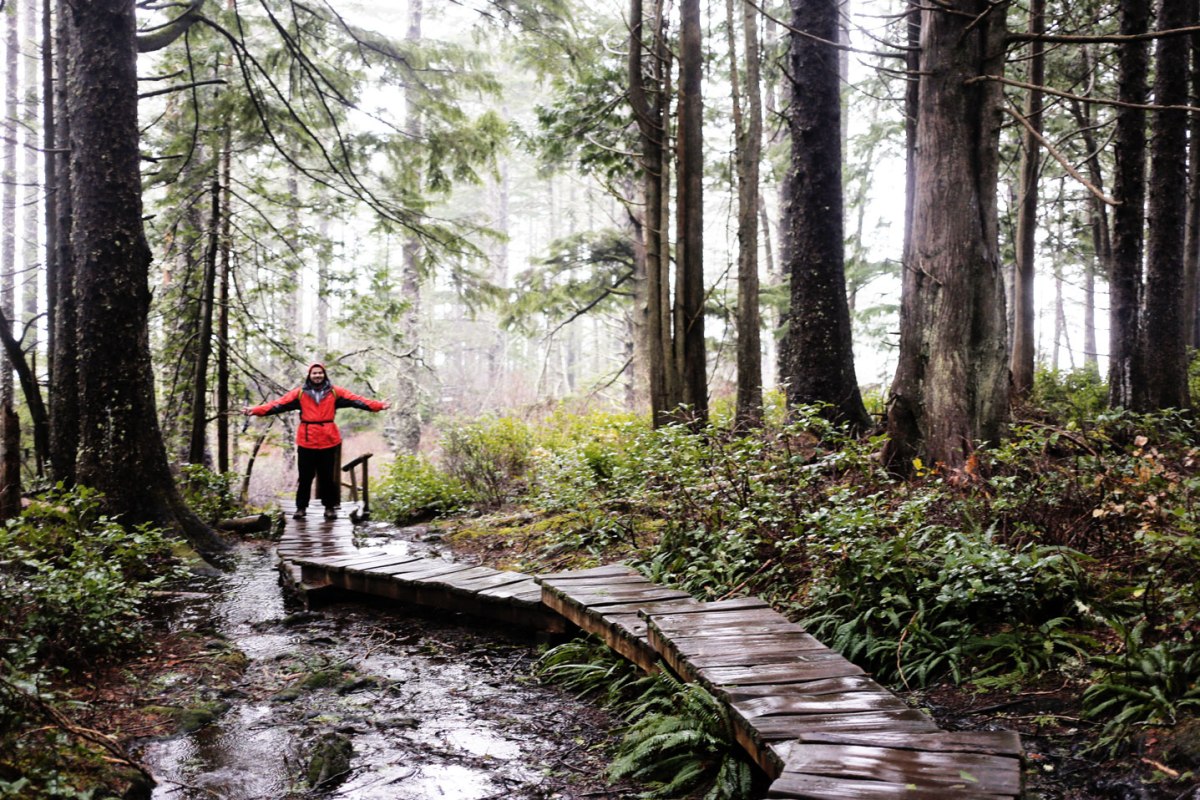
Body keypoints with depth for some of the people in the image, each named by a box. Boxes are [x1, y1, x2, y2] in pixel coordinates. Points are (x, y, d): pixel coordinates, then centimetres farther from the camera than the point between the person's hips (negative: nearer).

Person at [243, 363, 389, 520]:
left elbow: (356, 400, -4)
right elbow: (279, 404, -4)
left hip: (328, 440, 0)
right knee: (305, 476, 5)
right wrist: (255, 410, -15)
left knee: (327, 476, 7)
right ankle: (301, 507, 15)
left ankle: (330, 507, 16)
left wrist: (378, 406, -15)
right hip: (306, 441, 0)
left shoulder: (335, 392, 4)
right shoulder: (300, 393, 3)